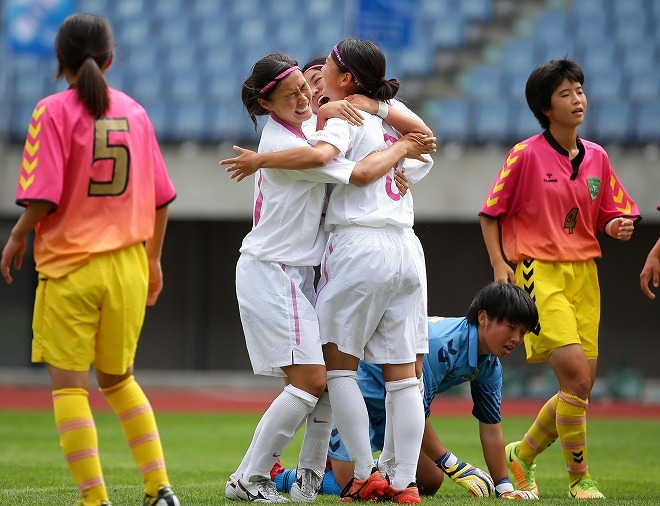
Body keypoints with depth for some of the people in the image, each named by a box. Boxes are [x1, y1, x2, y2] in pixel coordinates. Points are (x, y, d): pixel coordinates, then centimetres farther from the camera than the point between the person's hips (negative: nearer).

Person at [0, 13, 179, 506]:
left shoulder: (53, 111, -8)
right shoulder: (133, 110, 6)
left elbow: (43, 197, -15)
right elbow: (161, 197, 10)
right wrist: (152, 258, 23)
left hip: (69, 266, -5)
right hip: (128, 266, 5)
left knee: (69, 386, 0)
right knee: (119, 379, 20)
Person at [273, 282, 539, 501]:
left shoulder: (490, 363, -5)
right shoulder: (442, 343, -33)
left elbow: (491, 428, 2)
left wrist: (505, 489, -1)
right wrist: (454, 466, -22)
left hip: (389, 409, 9)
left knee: (430, 483, 5)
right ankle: (273, 476, -2)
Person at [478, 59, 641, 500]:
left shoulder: (596, 157, 9)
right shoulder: (526, 155, -6)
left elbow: (612, 215, 17)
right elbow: (490, 214, 1)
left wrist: (619, 226, -6)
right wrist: (500, 265, -8)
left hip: (585, 276, 6)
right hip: (540, 275, -6)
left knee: (581, 389, 4)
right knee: (576, 376, -18)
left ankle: (523, 454, 27)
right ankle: (580, 477, -4)